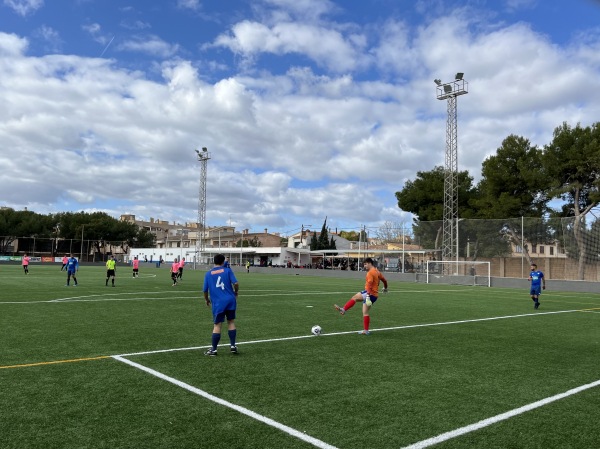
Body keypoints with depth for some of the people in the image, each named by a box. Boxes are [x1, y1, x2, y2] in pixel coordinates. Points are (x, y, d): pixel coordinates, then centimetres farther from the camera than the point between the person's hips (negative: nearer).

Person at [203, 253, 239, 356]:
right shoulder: (228, 270, 2)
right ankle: (233, 345, 15)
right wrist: (235, 292, 13)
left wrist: (207, 299, 24)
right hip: (230, 300, 1)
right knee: (231, 322, 14)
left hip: (218, 303, 0)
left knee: (217, 325, 3)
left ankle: (213, 349, 7)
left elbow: (205, 290, 6)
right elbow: (235, 283, -7)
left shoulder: (208, 274, 5)